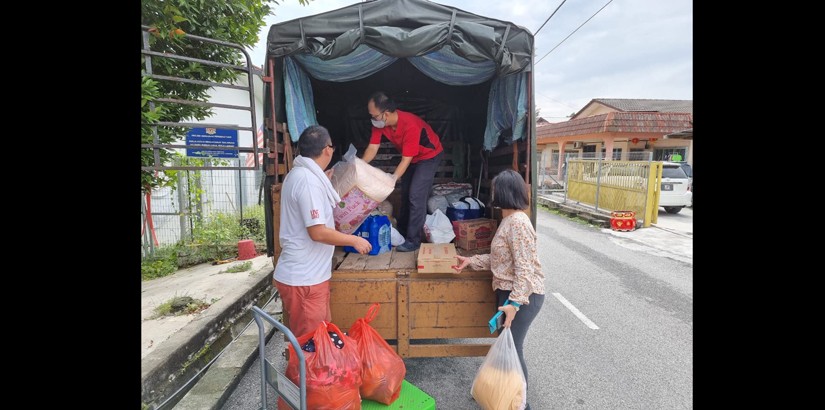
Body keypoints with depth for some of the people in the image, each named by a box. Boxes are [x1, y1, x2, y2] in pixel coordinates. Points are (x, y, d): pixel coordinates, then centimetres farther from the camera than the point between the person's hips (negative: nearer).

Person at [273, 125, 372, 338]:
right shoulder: (308, 180, -21)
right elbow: (318, 232, -25)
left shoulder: (300, 174, 11)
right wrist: (355, 240, -12)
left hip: (307, 273, 10)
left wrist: (324, 183, 30)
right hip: (304, 278, -10)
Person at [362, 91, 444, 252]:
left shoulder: (410, 125, -38)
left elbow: (406, 160, -35)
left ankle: (414, 240, -5)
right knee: (405, 194, 13)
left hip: (429, 156, -7)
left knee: (416, 196, -13)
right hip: (411, 157, 8)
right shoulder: (380, 123, -18)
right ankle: (402, 231, 28)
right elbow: (372, 148, -17)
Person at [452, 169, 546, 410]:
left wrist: (515, 303, -26)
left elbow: (524, 267, -24)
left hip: (523, 296, -9)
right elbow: (500, 259, 13)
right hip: (510, 291, 9)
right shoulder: (509, 220, 9)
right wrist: (471, 261, 10)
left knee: (511, 347, 3)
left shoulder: (518, 222, -22)